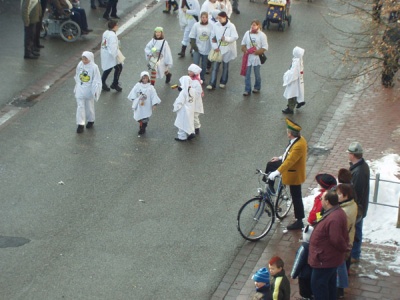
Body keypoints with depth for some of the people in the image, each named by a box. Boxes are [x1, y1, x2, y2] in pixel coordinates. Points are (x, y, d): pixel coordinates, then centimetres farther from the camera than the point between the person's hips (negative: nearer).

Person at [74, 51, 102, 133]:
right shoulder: (80, 65, -5)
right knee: (80, 106, 0)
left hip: (89, 90, -3)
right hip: (80, 90, 3)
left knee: (89, 106, 14)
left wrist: (95, 91, -16)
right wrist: (76, 87, 16)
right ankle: (80, 124, 4)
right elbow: (77, 76, 9)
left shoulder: (94, 67, -17)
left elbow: (97, 80, -12)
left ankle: (91, 121, 36)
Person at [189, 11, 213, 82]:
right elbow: (192, 36, -2)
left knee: (204, 65, 14)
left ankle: (202, 78, 28)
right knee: (195, 64, -8)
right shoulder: (196, 25, -6)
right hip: (197, 49, -1)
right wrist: (193, 45, -11)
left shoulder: (211, 26, -7)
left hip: (206, 49, 1)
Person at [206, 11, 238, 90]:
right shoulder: (215, 25, -5)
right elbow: (212, 37, 0)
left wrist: (226, 38, -29)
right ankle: (212, 83, 1)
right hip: (218, 49, 2)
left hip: (227, 50, -1)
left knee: (225, 66, 13)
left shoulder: (231, 26, -12)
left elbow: (235, 37, -14)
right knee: (215, 66, 0)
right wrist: (215, 47, -9)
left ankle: (223, 82, 29)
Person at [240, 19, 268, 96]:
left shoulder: (262, 35, -9)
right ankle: (247, 90, 9)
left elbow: (265, 47, -8)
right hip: (248, 57, 3)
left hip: (256, 57, -3)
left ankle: (257, 87, 32)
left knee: (257, 74, 12)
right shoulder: (247, 33, 2)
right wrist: (245, 50, -7)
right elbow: (243, 43, 12)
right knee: (247, 74, 2)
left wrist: (257, 52, -20)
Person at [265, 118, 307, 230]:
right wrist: (280, 158, 16)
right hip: (290, 166, 10)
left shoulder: (299, 146, -35)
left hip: (294, 174, -10)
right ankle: (269, 189, 37)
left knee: (296, 198, 3)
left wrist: (276, 173, -42)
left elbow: (289, 161, -40)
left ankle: (299, 221, 16)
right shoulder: (298, 139, -5)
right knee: (270, 165, 20)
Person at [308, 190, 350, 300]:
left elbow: (337, 240, -31)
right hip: (330, 257, 11)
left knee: (317, 284, 3)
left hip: (325, 259, -11)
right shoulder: (337, 212, 3)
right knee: (329, 284, 24)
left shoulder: (334, 219, -33)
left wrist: (345, 248, -14)